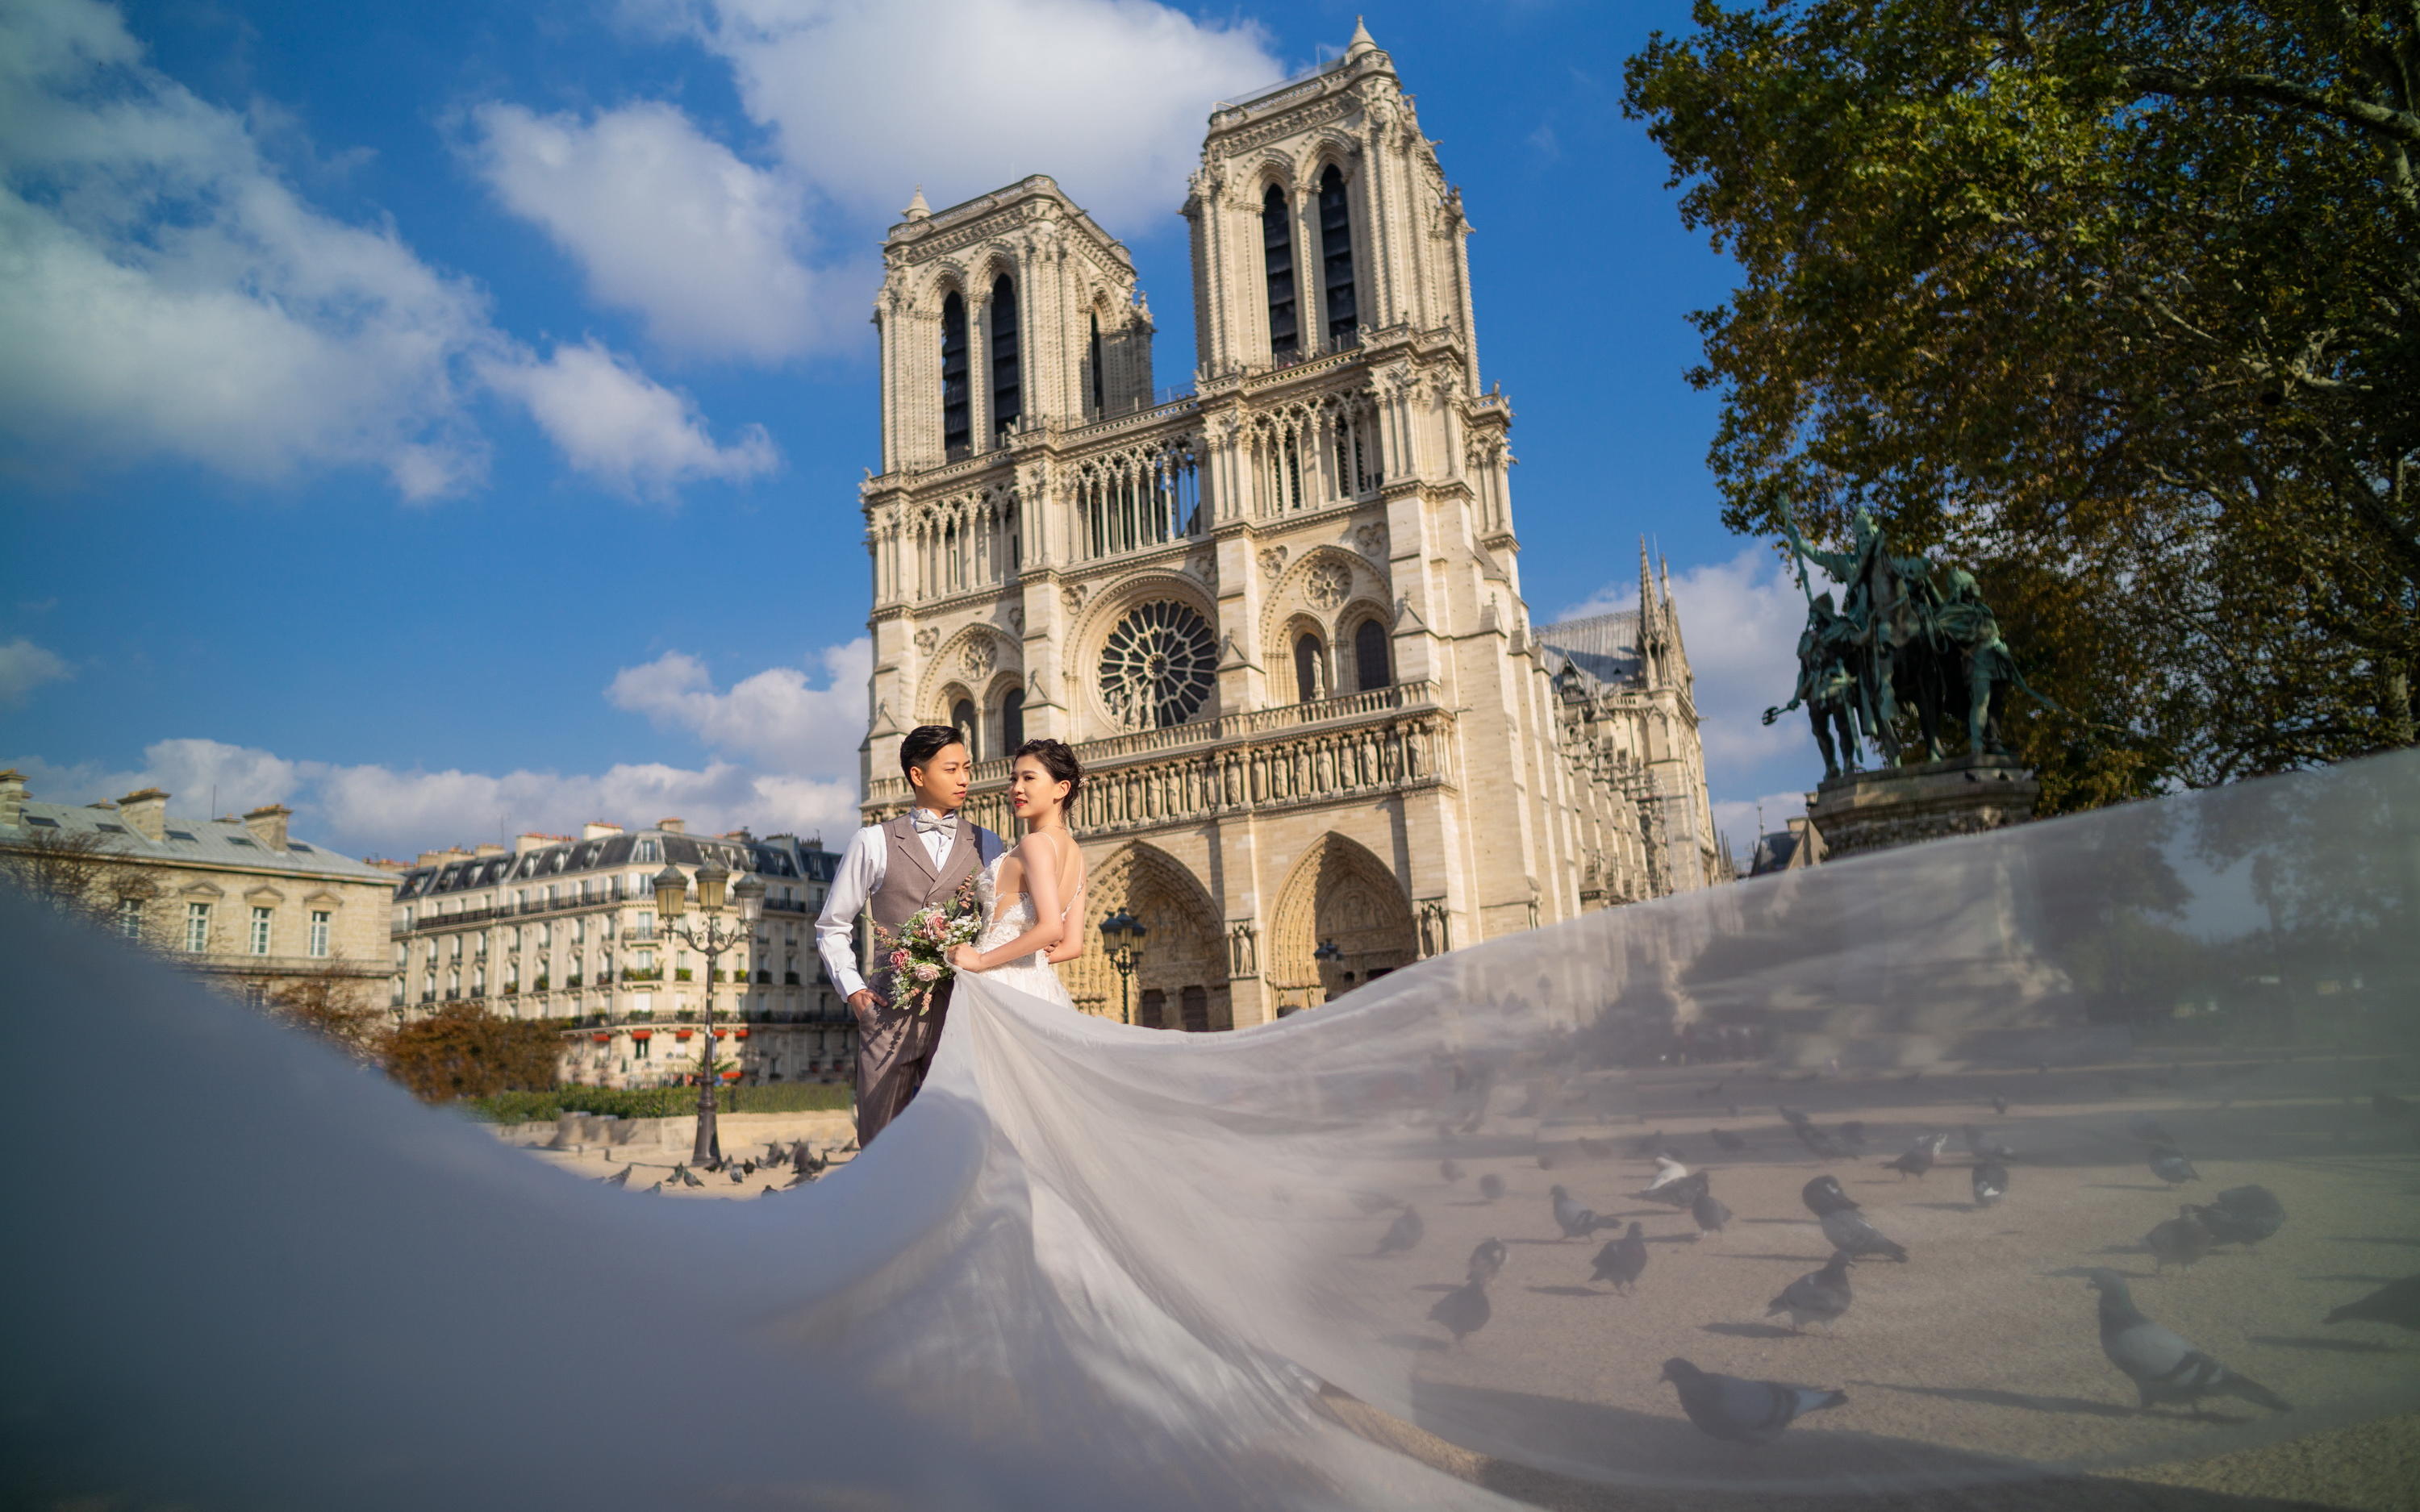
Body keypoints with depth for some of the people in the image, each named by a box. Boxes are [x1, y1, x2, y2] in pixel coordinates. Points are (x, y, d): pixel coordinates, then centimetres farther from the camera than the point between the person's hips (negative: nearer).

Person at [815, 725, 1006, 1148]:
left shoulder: (988, 846, 10)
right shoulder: (873, 843, 5)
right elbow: (832, 926, 10)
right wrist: (852, 989, -1)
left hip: (961, 1012, 1)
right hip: (890, 1012, -1)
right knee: (881, 1141, 3)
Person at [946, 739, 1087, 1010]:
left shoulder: (1035, 843, -11)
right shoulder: (1075, 854, 12)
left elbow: (1051, 927, -22)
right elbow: (1072, 946, 12)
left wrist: (981, 960, -14)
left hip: (1004, 986, -8)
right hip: (1042, 986, 8)